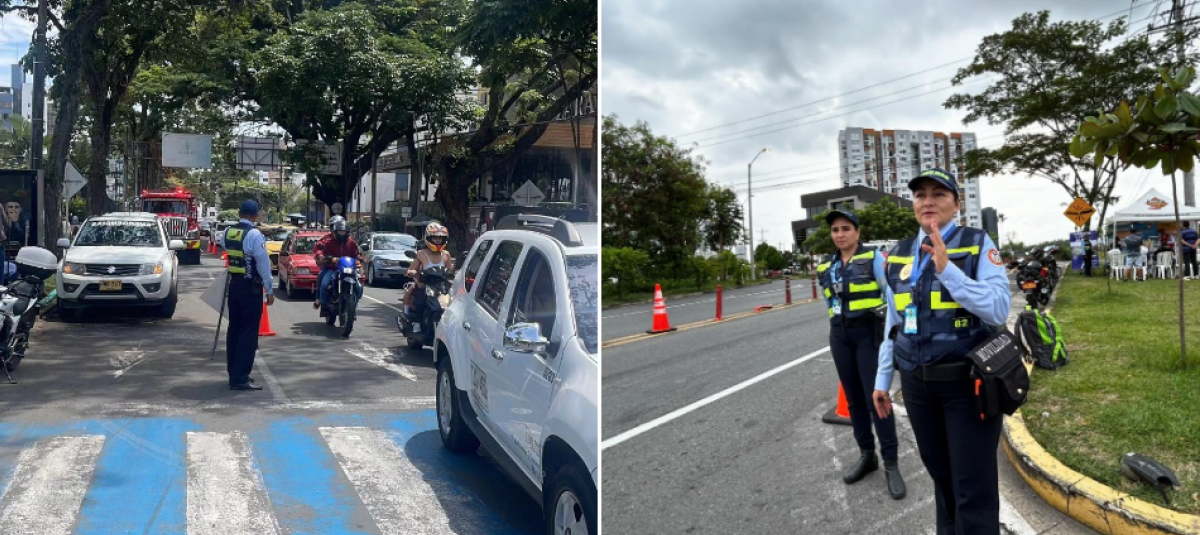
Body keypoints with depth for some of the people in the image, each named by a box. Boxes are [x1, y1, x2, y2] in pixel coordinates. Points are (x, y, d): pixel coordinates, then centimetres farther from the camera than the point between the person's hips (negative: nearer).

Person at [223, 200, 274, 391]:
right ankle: (240, 378, -5)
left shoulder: (227, 232, 4)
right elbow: (263, 263, -16)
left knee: (234, 328, 15)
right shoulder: (254, 234, -16)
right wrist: (269, 290, -11)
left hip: (234, 284, 7)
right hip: (251, 287, -7)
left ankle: (234, 373, 23)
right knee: (248, 332, -4)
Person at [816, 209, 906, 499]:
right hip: (839, 335, 5)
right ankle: (866, 455, 23)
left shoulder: (873, 257, -4)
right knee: (854, 399, 11)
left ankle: (891, 463, 1)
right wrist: (838, 321, 13)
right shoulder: (825, 267, 10)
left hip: (869, 332, -5)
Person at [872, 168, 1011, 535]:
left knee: (973, 486, 1)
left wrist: (947, 269, -27)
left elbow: (999, 310, -18)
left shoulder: (978, 244, -7)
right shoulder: (899, 255, 7)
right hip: (917, 383, 5)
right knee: (941, 475, 19)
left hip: (968, 380, -4)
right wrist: (882, 379, 14)